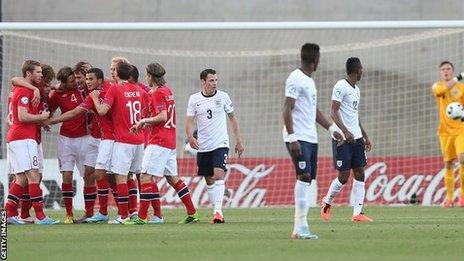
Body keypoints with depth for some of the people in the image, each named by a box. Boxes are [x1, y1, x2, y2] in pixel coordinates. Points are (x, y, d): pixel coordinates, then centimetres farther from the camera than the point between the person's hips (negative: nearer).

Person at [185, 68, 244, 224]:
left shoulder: (223, 97, 2)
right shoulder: (195, 99, 2)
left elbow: (232, 118, 11)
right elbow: (189, 121, 0)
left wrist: (239, 141, 10)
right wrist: (190, 137, -20)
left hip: (220, 144, -2)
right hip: (203, 147, 2)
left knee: (218, 175, -18)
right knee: (209, 180, 6)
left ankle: (218, 210, -23)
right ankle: (216, 211, 15)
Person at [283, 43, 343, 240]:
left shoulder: (309, 80, 19)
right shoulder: (295, 79, -10)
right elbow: (287, 109, -15)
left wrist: (331, 129, 23)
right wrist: (292, 138, -21)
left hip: (311, 138, 9)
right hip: (298, 138, -9)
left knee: (308, 179, 5)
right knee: (304, 177, -15)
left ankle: (299, 229, 6)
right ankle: (301, 227, -18)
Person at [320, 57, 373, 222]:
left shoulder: (356, 90, 17)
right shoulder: (341, 87, -10)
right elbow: (334, 112, -16)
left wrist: (365, 136, 25)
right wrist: (345, 131, -27)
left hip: (356, 138, 8)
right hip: (342, 139, -8)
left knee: (360, 174, 0)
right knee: (344, 176, -5)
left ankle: (358, 213, -1)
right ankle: (327, 202, 19)